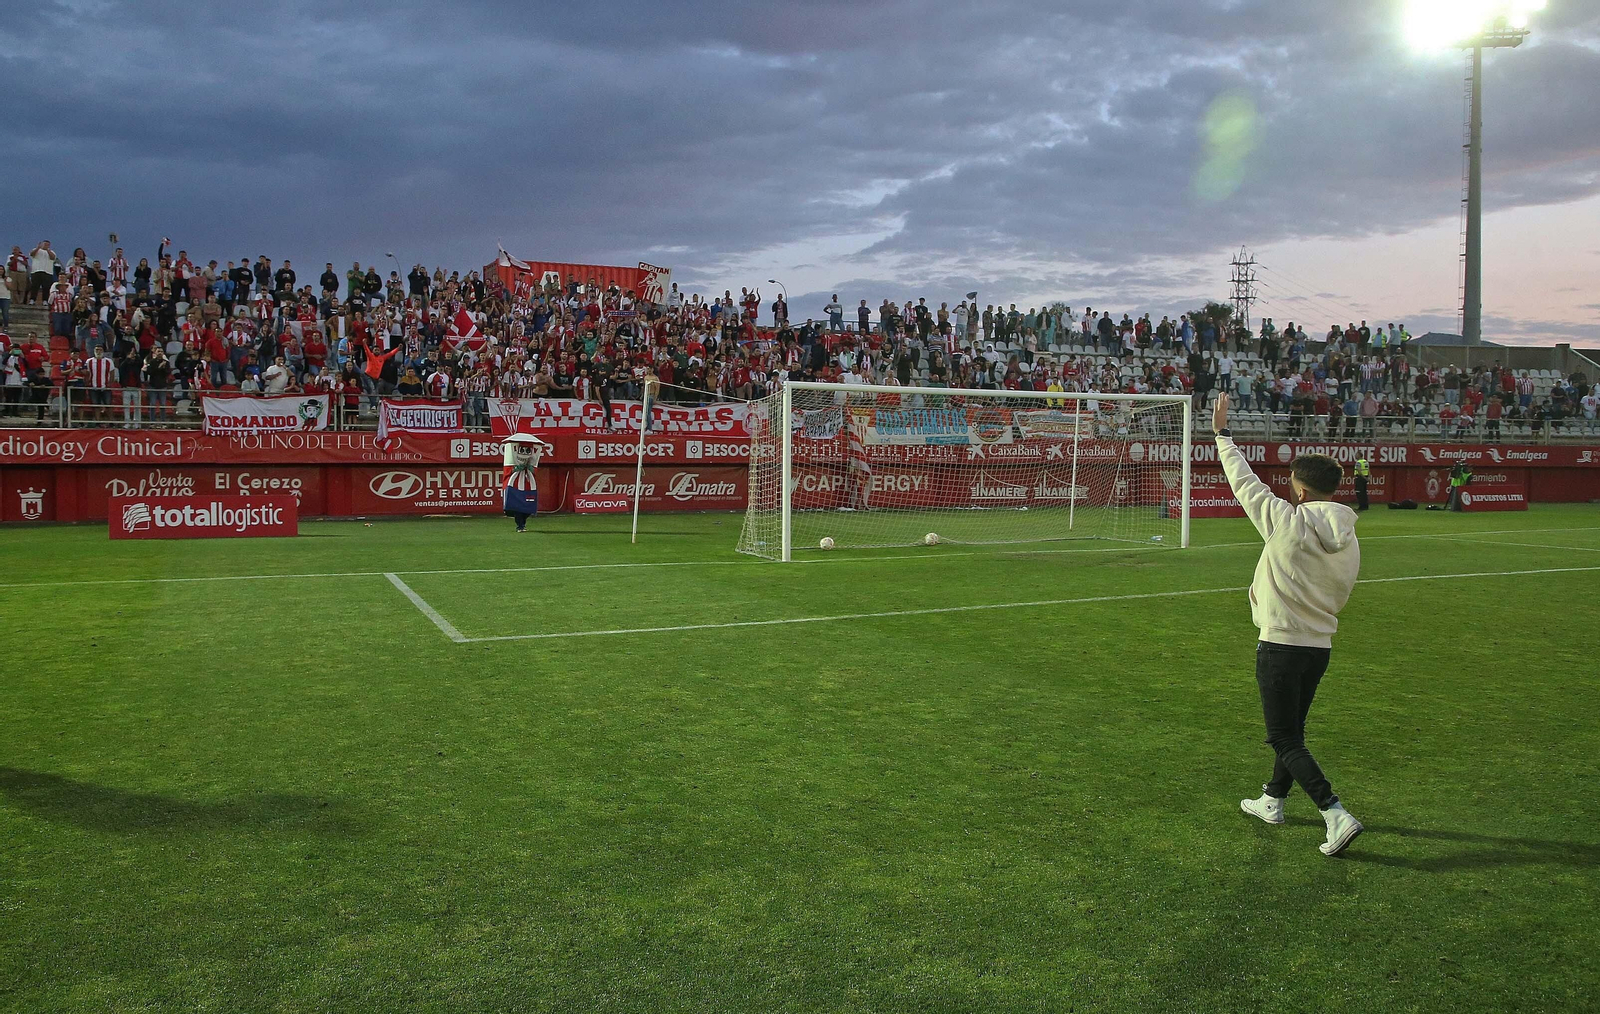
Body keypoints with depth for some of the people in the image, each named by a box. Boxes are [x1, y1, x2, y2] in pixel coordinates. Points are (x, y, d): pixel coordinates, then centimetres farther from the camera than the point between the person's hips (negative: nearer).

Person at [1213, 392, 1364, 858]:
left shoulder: (1288, 522, -16)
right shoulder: (1347, 540, 3)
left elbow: (1245, 482, -8)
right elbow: (1338, 599, 12)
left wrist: (1222, 433, 3)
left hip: (1281, 645, -7)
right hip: (1321, 647, 7)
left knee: (1285, 739, -2)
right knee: (1292, 728, 22)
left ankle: (1337, 815, -13)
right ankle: (1273, 801, 38)